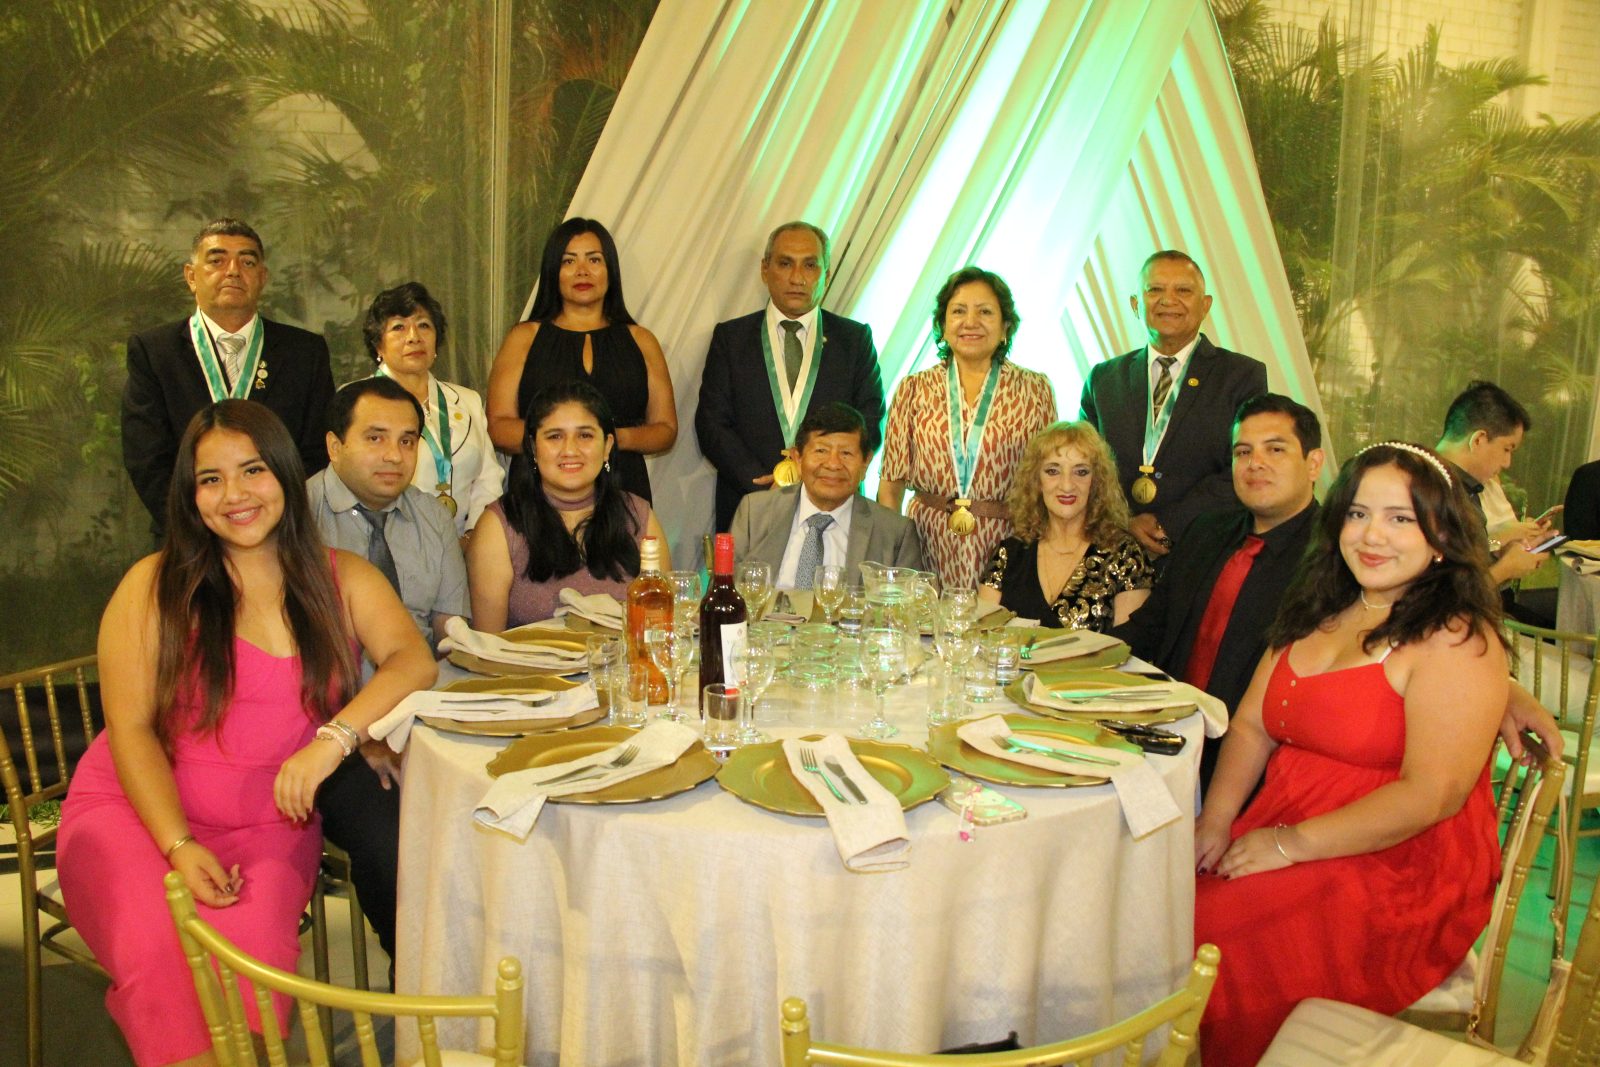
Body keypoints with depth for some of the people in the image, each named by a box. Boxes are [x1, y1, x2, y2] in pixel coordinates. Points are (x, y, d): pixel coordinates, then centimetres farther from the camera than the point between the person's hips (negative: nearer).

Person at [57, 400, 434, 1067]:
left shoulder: (343, 580, 6)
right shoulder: (155, 586, 0)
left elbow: (414, 661, -9)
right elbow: (130, 727, -3)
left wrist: (334, 738, -27)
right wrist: (180, 845, -16)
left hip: (272, 824, 1)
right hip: (136, 811, -1)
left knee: (251, 949, -29)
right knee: (161, 951, -30)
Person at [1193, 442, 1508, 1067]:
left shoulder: (1456, 640, -10)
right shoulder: (1318, 612, 13)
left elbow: (1432, 794, -18)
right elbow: (1251, 725, 13)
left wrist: (1291, 843, -18)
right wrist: (1216, 819, -3)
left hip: (1396, 873, -6)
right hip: (1277, 839, 7)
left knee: (1203, 938, -23)